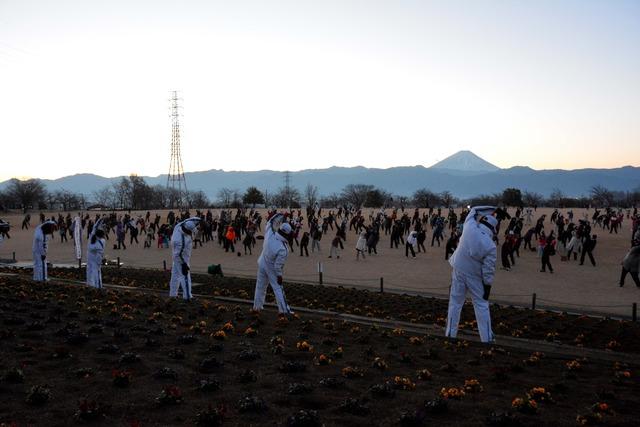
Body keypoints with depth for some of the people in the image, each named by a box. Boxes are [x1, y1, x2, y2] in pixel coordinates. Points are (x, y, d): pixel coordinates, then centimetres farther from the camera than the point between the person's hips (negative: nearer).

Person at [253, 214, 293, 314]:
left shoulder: (270, 235, -22)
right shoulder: (282, 250, -35)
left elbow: (269, 223, -1)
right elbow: (278, 265, -27)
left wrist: (281, 216, 5)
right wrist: (279, 276, -12)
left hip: (262, 264, 6)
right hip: (272, 269, -6)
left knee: (260, 286, 20)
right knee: (278, 288, 6)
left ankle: (257, 306, 35)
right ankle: (283, 309, 12)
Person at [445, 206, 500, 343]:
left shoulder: (469, 226, -13)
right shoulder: (490, 246, -19)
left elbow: (474, 210, 8)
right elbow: (488, 270, -15)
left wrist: (493, 209, 11)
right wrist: (487, 287, -4)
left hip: (459, 270, 3)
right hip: (475, 276, -3)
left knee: (455, 303, 11)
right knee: (481, 306, 9)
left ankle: (450, 334, 15)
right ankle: (486, 338, 11)